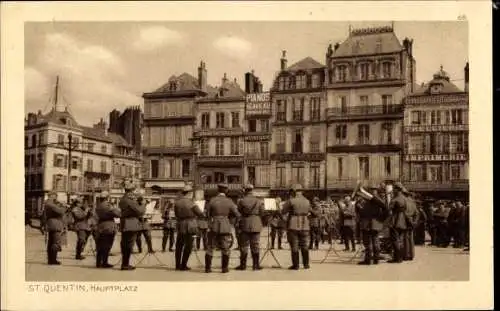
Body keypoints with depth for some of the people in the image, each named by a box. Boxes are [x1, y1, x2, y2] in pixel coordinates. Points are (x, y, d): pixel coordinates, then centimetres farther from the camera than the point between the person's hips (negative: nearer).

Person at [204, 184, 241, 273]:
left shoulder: (212, 200, -5)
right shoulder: (229, 201, -4)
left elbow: (207, 213, -1)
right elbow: (237, 214, -2)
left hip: (214, 226, 0)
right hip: (225, 227, 0)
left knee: (210, 248, 10)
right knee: (225, 248, 10)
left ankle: (208, 268, 10)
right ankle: (225, 268, 10)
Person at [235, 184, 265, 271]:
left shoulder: (242, 201, -6)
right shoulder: (259, 201, -1)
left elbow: (238, 213, -1)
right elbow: (262, 213, 2)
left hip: (245, 225, -1)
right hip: (256, 225, 1)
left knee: (244, 245, 6)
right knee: (255, 246, 7)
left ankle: (243, 265, 9)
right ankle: (256, 265, 8)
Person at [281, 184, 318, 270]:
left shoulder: (291, 201, -10)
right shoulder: (307, 201, 6)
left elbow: (283, 212, -4)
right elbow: (310, 210, 19)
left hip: (293, 226, -4)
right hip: (304, 226, 4)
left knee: (294, 247, 1)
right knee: (304, 246, 14)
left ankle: (295, 265, 2)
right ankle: (306, 264, 16)